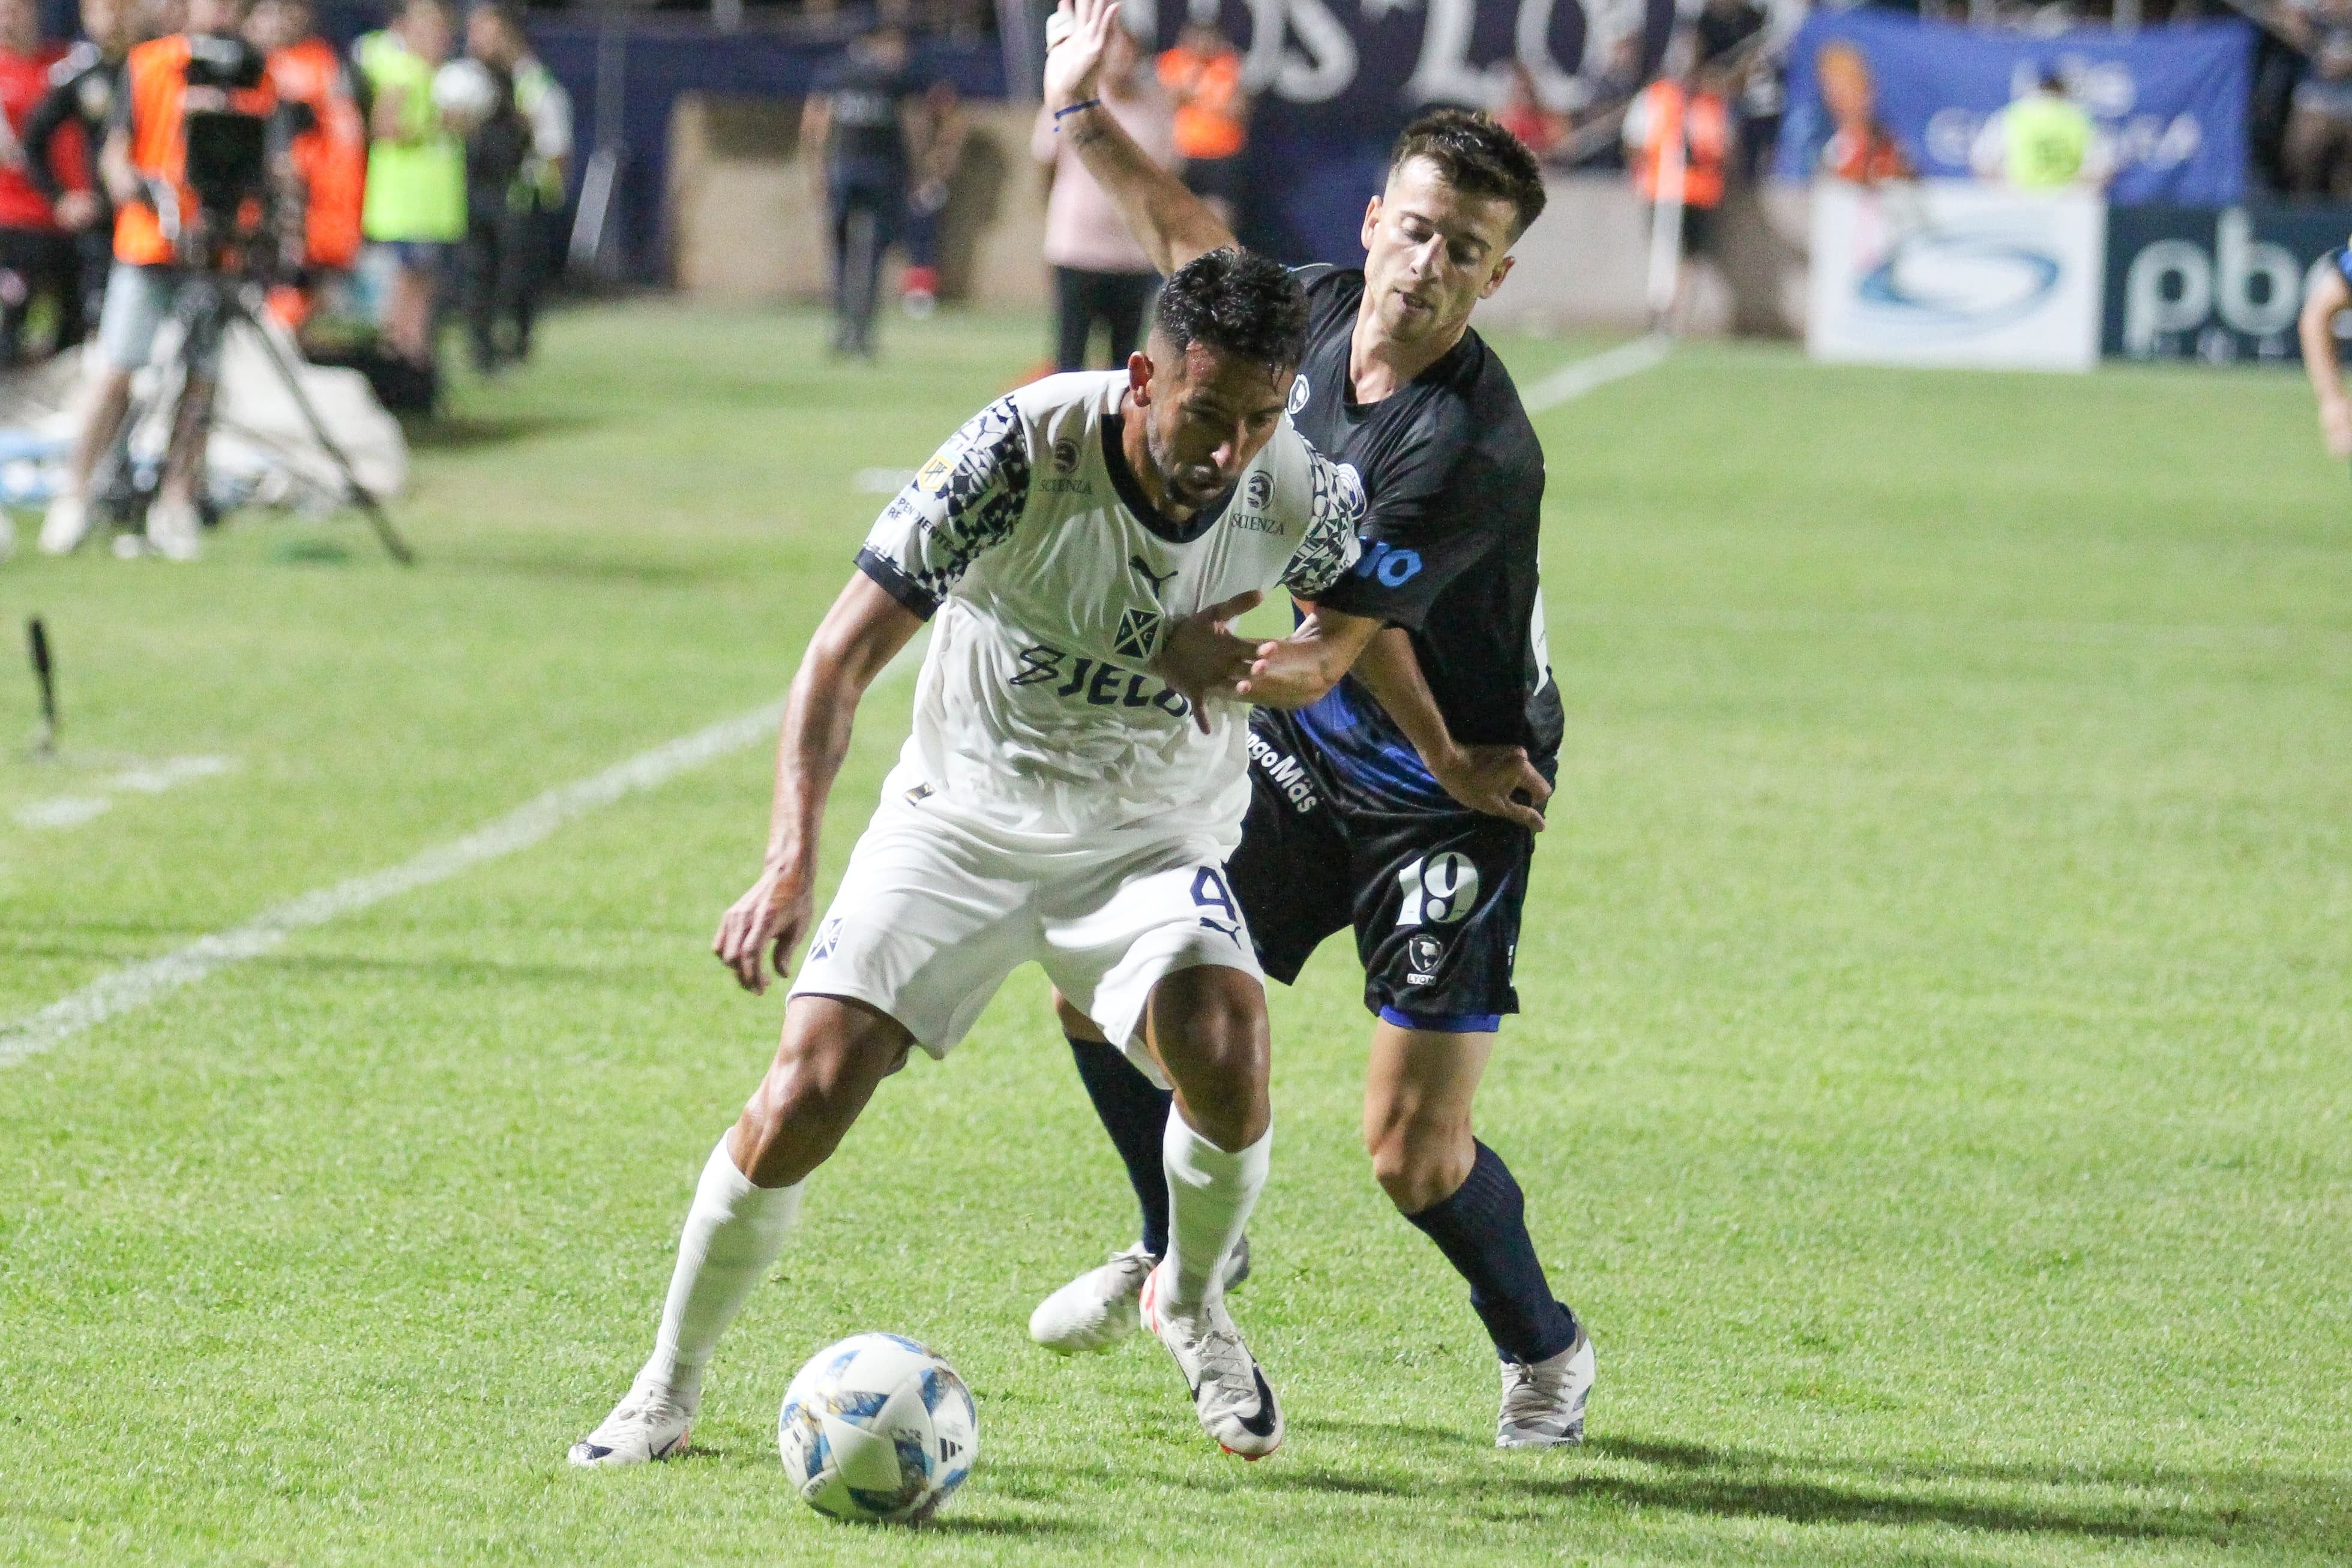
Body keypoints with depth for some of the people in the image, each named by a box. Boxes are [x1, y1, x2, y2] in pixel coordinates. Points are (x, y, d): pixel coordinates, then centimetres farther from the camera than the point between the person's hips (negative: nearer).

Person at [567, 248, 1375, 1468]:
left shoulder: (1299, 499, -18)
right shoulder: (1023, 450, -27)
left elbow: (1360, 609, 8)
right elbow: (846, 651, -26)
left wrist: (1299, 666, -17)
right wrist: (789, 864, -38)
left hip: (1152, 838, 1)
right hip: (963, 819, -1)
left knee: (1225, 1056, -27)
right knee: (807, 1096, -13)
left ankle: (1190, 1307, 6)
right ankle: (667, 1390, 9)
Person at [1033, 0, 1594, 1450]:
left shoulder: (1476, 451, -29)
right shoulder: (1315, 313, -6)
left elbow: (1343, 639, -27)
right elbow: (1197, 243, 17)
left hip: (1448, 803, -7)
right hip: (1306, 754, 7)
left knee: (1414, 1156, -10)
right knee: (1107, 989, 6)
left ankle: (1544, 1352, 21)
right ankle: (1185, 1259, 34)